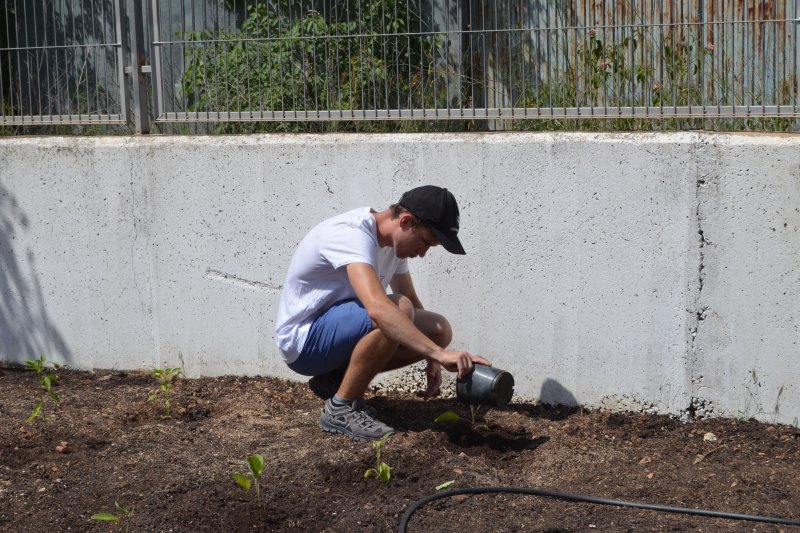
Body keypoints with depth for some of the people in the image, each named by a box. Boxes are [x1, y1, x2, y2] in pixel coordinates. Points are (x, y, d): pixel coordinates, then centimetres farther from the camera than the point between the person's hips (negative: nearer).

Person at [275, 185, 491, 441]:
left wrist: (433, 359, 3)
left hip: (342, 330, 9)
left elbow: (412, 301, 16)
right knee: (397, 310, -32)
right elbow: (378, 307, -43)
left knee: (439, 329, -3)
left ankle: (335, 379, 7)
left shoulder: (393, 239, 3)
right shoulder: (352, 234, -27)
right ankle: (341, 408, -16)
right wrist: (439, 353, -48)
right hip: (302, 341, -9)